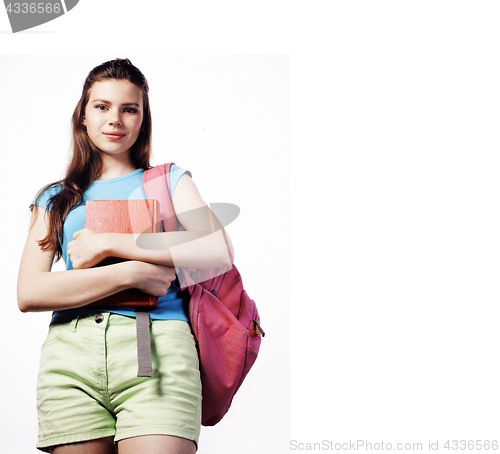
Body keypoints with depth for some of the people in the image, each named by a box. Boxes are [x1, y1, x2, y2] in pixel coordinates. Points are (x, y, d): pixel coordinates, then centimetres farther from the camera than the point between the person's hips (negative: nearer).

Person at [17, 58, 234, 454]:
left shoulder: (169, 180, 17)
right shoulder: (56, 199, 20)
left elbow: (220, 251, -3)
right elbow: (29, 293, 4)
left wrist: (109, 243, -4)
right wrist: (131, 273, -7)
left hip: (156, 344, -2)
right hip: (70, 349, 2)